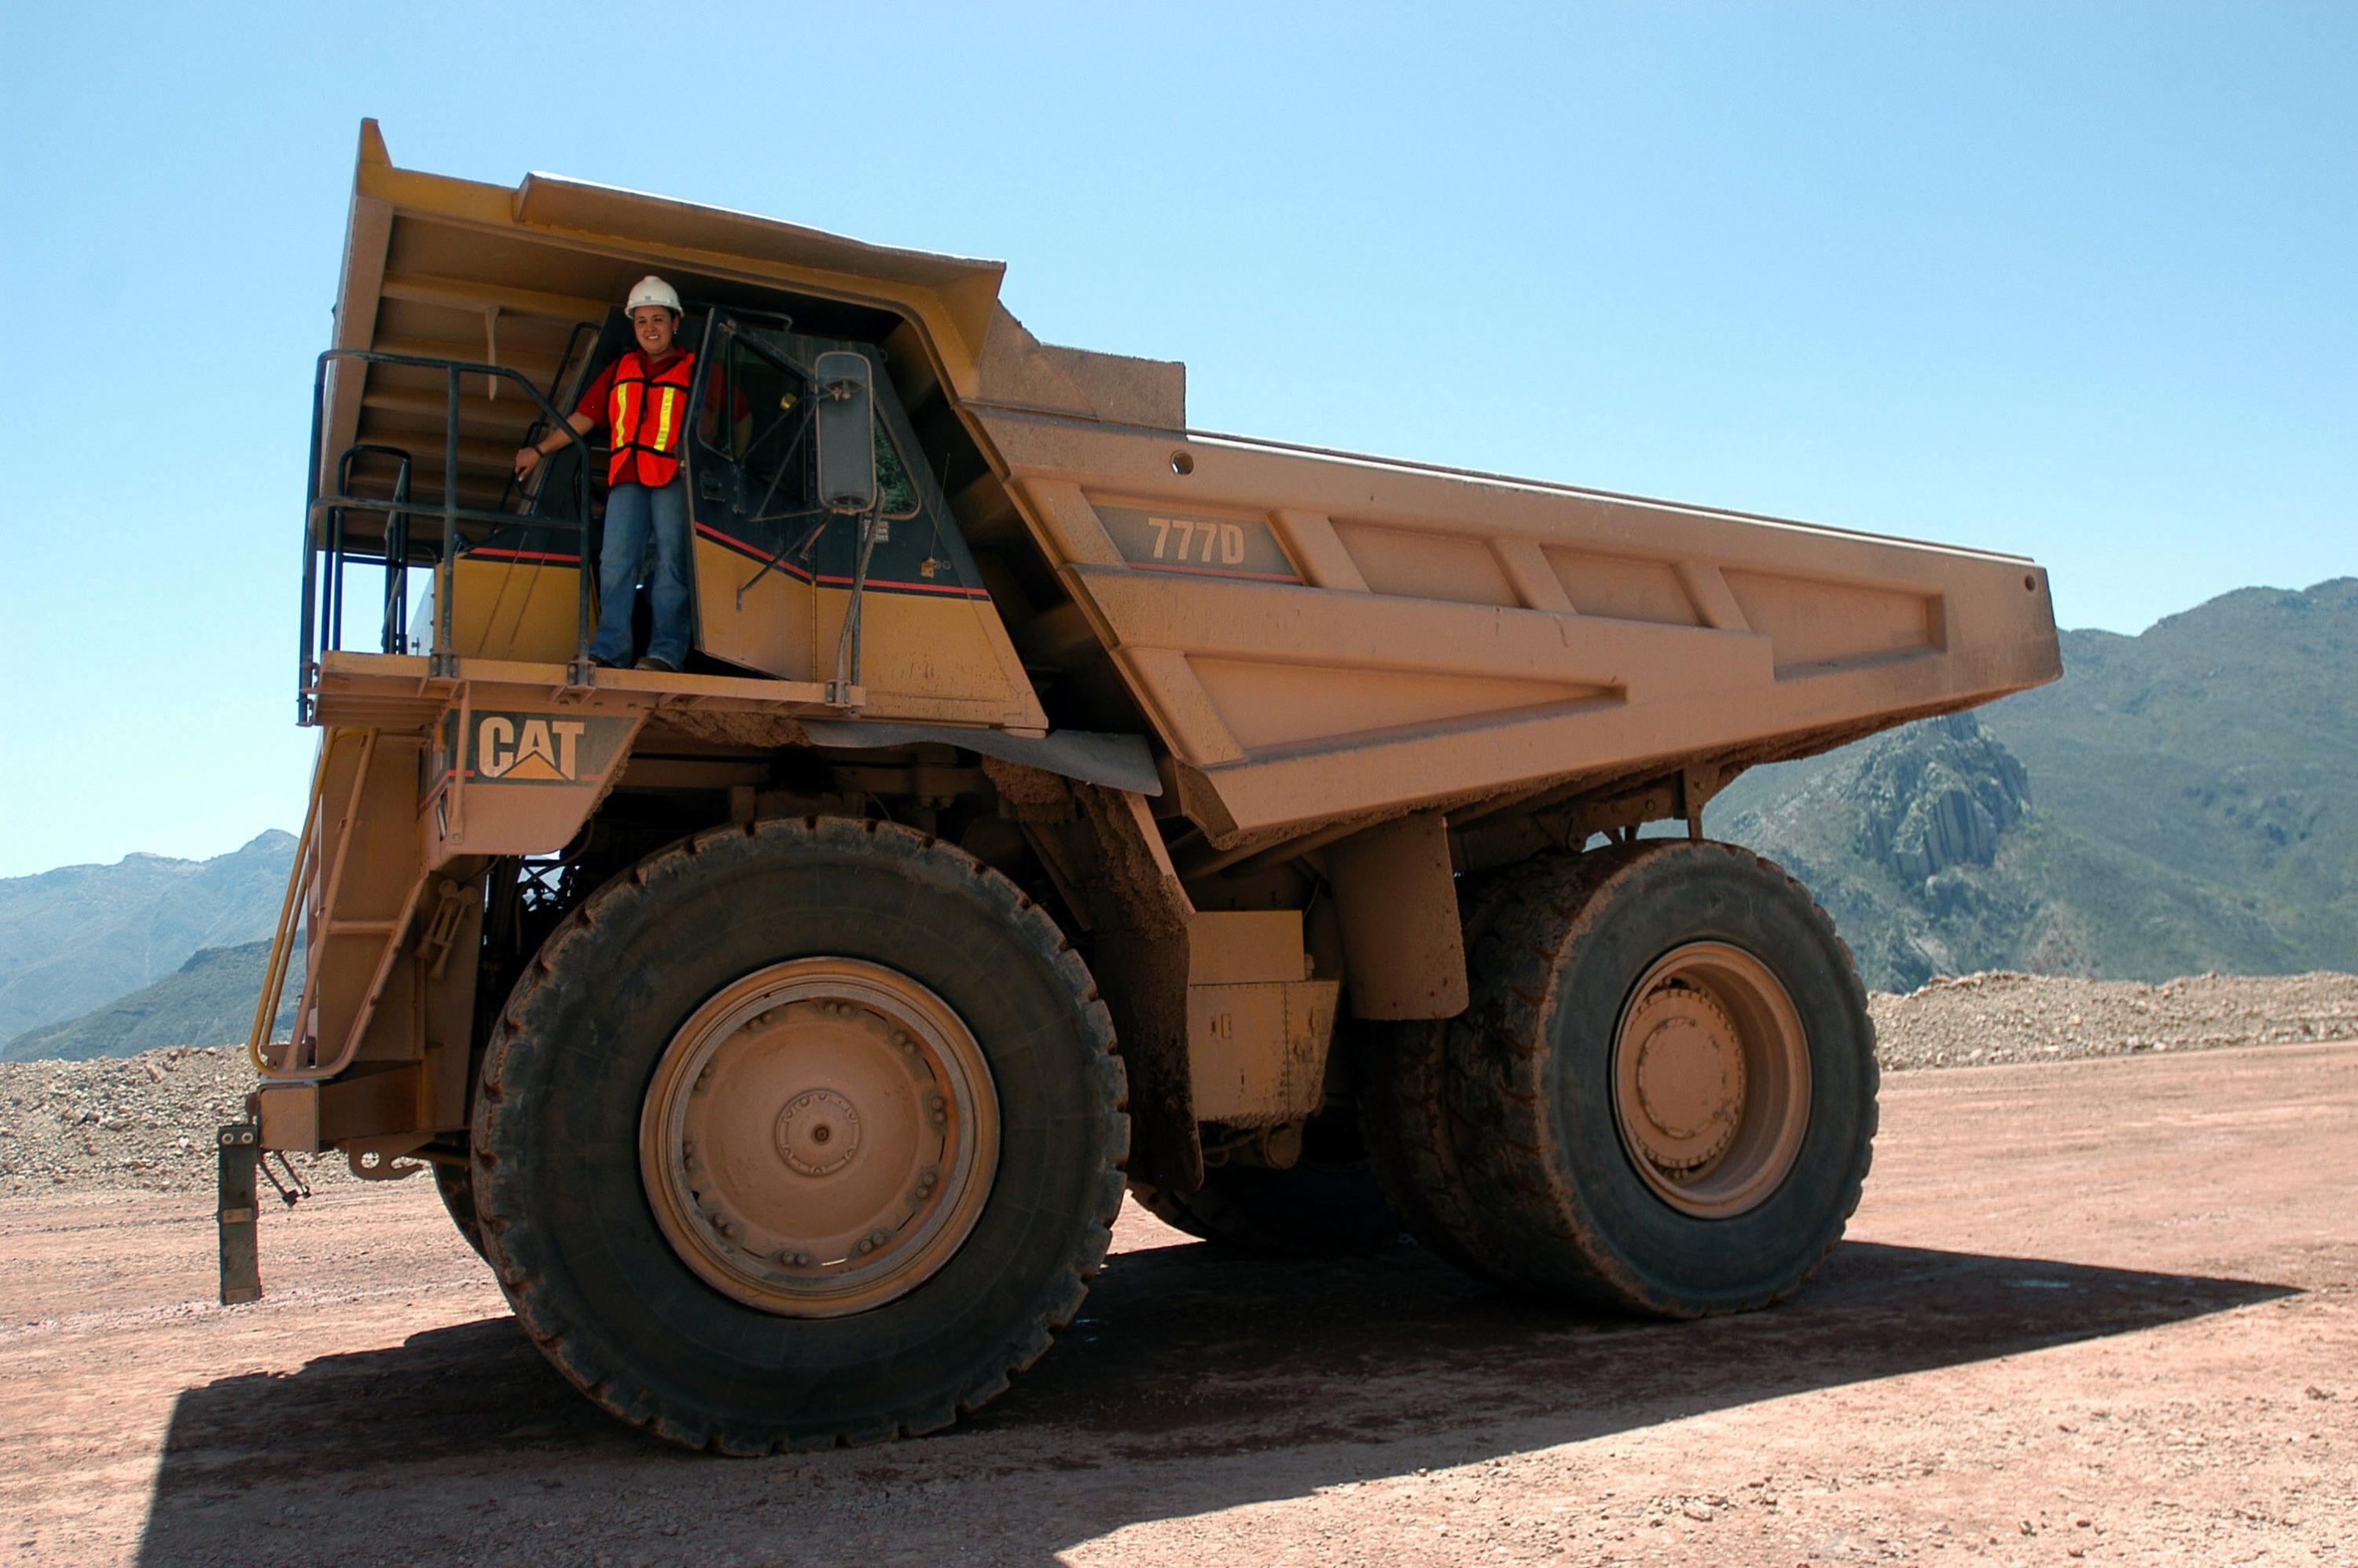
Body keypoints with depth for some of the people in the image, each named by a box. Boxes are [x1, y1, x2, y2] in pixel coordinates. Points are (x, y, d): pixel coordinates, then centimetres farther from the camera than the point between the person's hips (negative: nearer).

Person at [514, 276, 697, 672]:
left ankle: (666, 651, -12)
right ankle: (609, 650, -11)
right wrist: (538, 450, 24)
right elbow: (584, 417, 26)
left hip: (675, 478, -4)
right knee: (615, 562, -7)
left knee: (671, 561, -9)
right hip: (627, 477, 4)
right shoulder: (621, 369, 24)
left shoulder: (695, 370, 13)